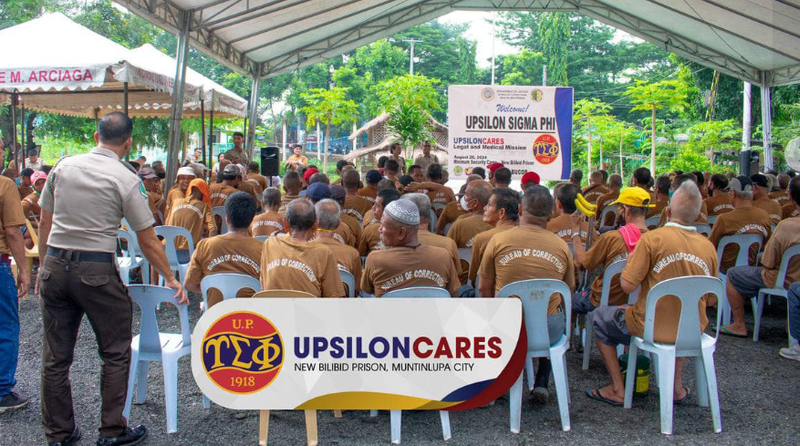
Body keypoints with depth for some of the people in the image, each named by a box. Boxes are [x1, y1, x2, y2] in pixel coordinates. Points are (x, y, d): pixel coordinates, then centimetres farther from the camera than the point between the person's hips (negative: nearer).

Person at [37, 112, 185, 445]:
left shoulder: (63, 166, 6)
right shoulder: (126, 179, -8)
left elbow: (45, 222, 12)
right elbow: (148, 241, -5)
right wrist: (170, 279, 5)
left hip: (55, 266, 5)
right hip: (96, 271, -5)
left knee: (56, 356, 13)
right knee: (115, 354, 10)